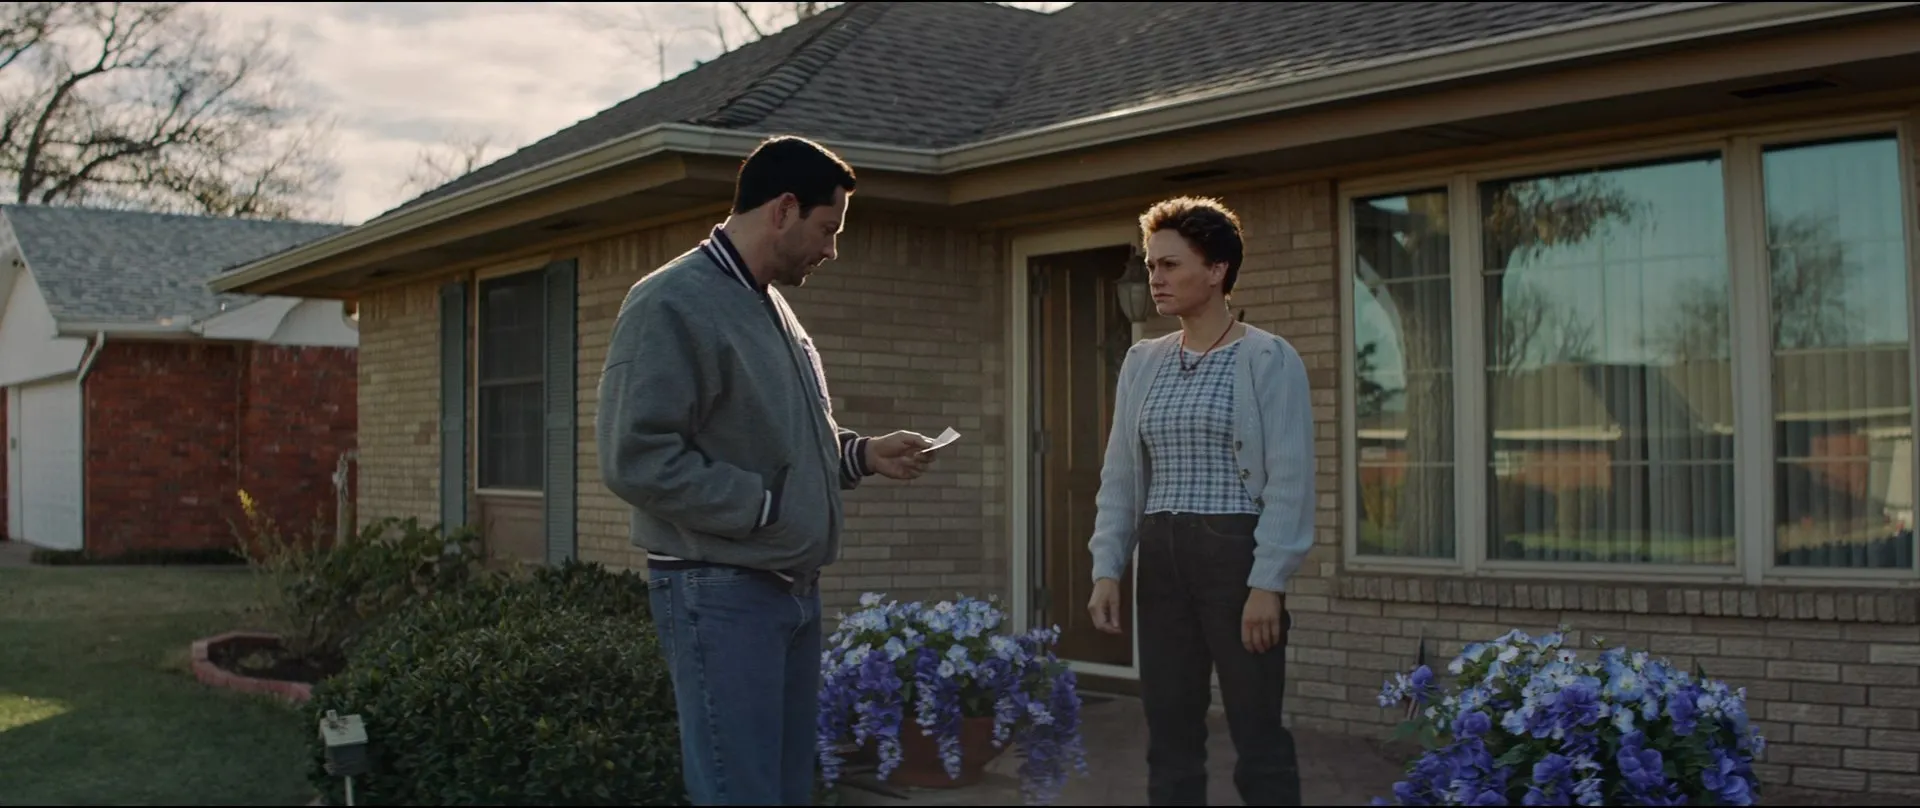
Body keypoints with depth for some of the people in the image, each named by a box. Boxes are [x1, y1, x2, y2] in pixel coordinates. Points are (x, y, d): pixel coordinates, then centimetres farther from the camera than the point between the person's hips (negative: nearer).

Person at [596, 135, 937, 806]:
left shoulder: (774, 308, 15)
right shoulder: (671, 305, -13)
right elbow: (636, 458, -21)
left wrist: (862, 454, 9)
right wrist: (766, 508, -19)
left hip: (793, 588, 9)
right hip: (720, 592, -9)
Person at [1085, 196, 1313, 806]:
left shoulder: (1268, 359, -5)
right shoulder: (1143, 362, 12)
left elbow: (1290, 480, -10)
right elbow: (1120, 475, 13)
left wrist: (1268, 582, -16)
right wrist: (1107, 568, 4)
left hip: (1236, 553, -6)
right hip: (1160, 558, 6)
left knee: (1258, 738, -1)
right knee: (1169, 739, 9)